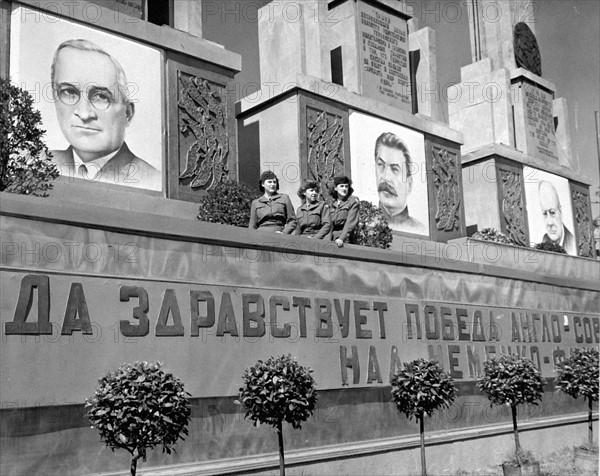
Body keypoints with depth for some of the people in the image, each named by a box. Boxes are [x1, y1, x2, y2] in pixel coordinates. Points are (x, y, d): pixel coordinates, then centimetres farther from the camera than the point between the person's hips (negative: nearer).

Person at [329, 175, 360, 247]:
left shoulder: (353, 201, 1)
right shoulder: (333, 203, 17)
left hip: (346, 239, -4)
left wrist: (342, 238, -20)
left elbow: (351, 222, -9)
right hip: (334, 240, 4)